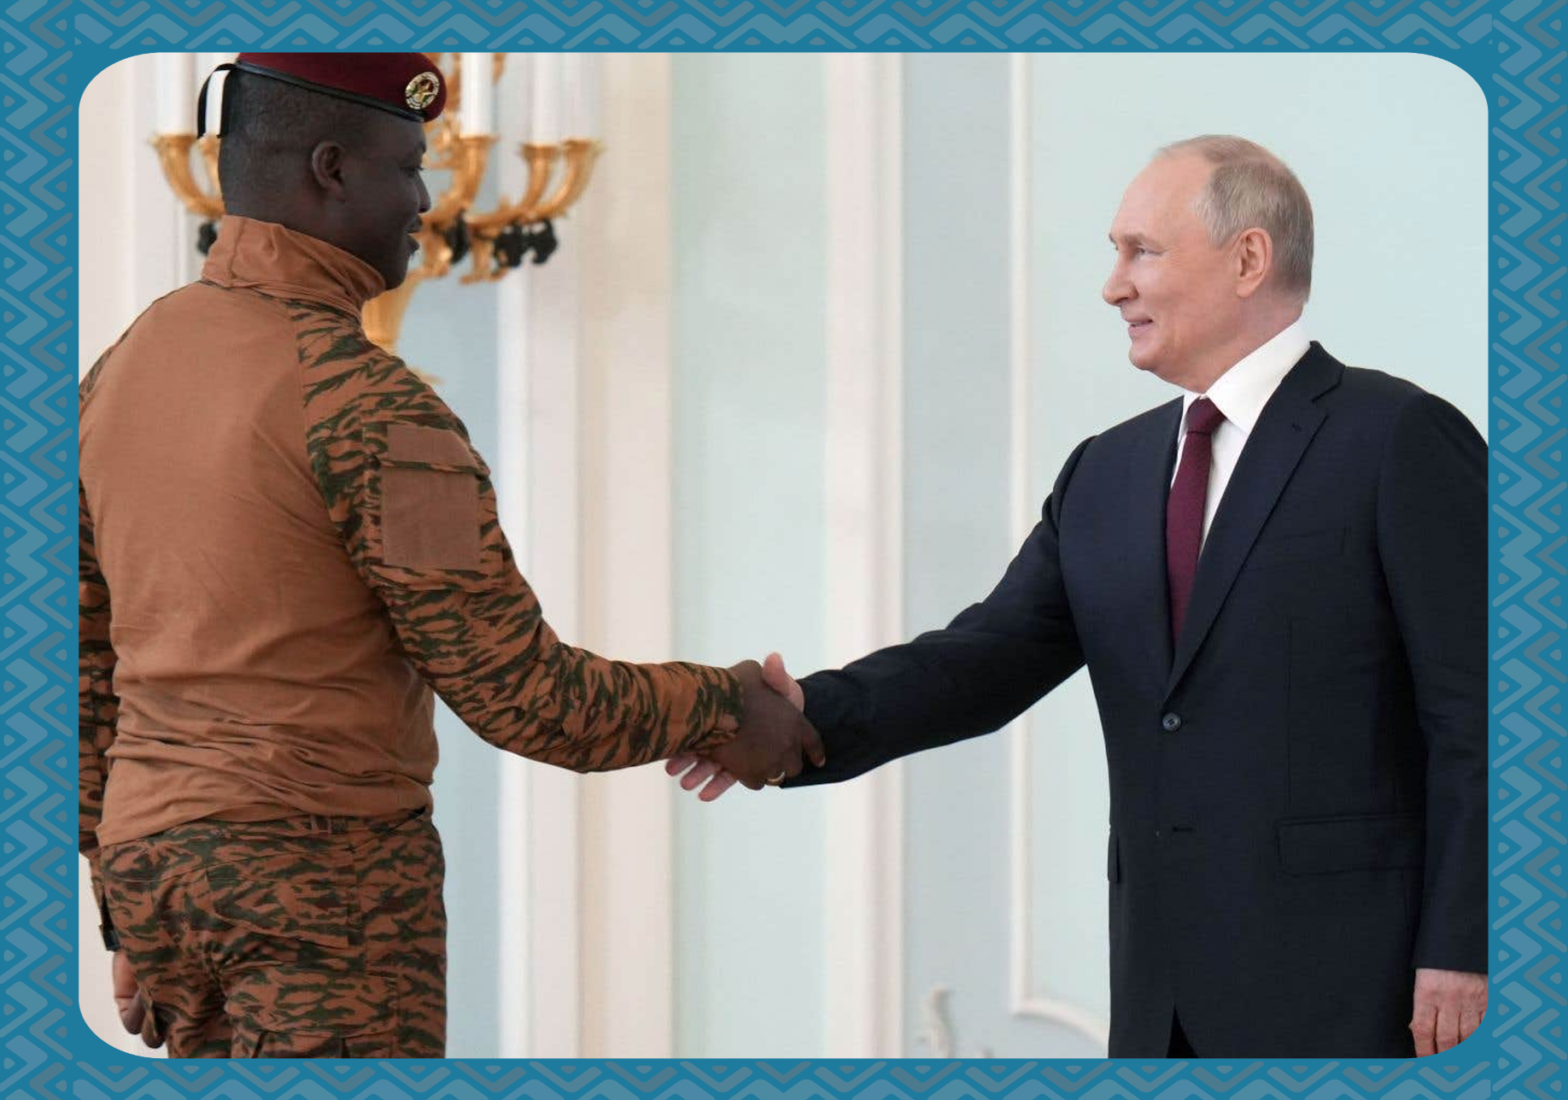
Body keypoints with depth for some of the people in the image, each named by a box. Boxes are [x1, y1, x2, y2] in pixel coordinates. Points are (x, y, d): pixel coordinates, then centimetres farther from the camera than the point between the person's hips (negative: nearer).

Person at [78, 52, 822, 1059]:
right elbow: (523, 696, -16)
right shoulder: (372, 410, -18)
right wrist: (721, 709, -2)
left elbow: (85, 663, 13)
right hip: (324, 866, -8)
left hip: (150, 839, 8)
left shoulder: (120, 369, 7)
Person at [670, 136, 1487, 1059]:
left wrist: (1459, 946, -14)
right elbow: (995, 656, 4)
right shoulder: (1109, 473, 15)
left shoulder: (1402, 439, -6)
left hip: (1338, 979, -7)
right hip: (1163, 985, 7)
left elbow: (1474, 712, -9)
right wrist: (810, 718, -13)